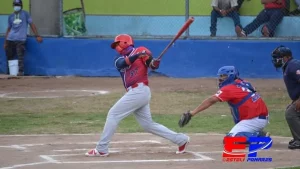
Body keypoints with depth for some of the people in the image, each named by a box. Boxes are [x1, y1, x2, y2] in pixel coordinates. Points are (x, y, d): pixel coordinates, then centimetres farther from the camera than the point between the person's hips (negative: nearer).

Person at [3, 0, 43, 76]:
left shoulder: (25, 14, 6)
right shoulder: (11, 16, 16)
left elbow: (32, 24, 4)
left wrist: (37, 36, -4)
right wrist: (5, 42, 15)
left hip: (20, 39, -4)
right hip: (10, 39, 4)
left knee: (20, 56, -16)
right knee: (9, 57, 4)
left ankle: (21, 71, -16)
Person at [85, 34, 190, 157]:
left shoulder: (140, 50, 1)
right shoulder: (119, 59, 19)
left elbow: (153, 65, -11)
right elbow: (122, 63, -5)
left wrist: (154, 63, -34)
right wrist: (136, 56, -20)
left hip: (139, 90, -8)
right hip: (135, 93, 8)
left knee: (113, 114, -7)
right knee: (148, 125, 9)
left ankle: (101, 149, -3)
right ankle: (181, 139, 16)